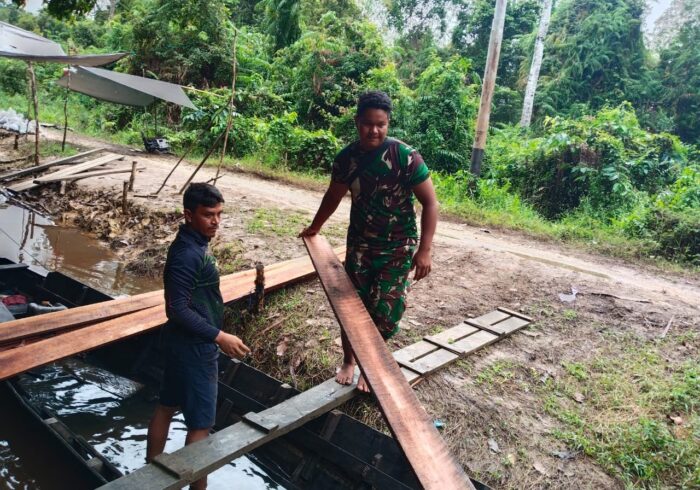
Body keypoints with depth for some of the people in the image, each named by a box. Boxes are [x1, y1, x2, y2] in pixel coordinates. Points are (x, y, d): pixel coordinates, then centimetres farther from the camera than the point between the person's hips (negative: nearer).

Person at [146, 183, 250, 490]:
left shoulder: (195, 243, 5)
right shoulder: (187, 254, -26)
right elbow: (178, 309, -27)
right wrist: (219, 337, -26)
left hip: (184, 343, 10)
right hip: (193, 347, -10)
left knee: (167, 406, 21)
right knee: (201, 424, 3)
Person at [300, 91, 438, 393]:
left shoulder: (406, 157, -18)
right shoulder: (346, 158, -5)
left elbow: (430, 203, -14)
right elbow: (334, 196, 14)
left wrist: (424, 249, -19)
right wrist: (315, 227, 26)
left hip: (398, 249, -3)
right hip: (359, 244, 3)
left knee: (384, 313, -3)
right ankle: (349, 362, 31)